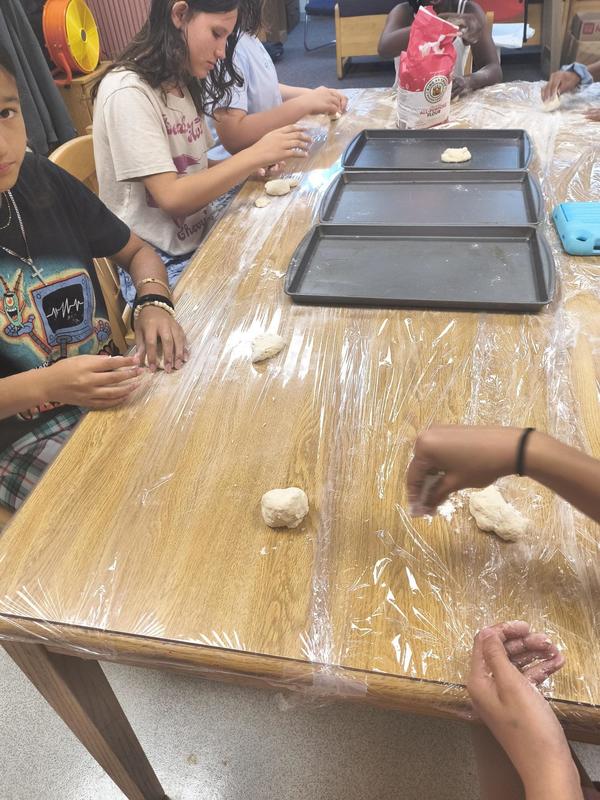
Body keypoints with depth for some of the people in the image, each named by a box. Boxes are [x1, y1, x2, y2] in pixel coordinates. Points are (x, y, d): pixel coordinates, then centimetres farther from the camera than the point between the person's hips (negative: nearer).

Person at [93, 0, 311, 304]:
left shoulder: (185, 84, 10)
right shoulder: (127, 91, -16)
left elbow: (190, 167, 11)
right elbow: (171, 198, -21)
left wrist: (247, 167, -6)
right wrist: (254, 156, -20)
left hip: (200, 243, 8)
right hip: (159, 267, -7)